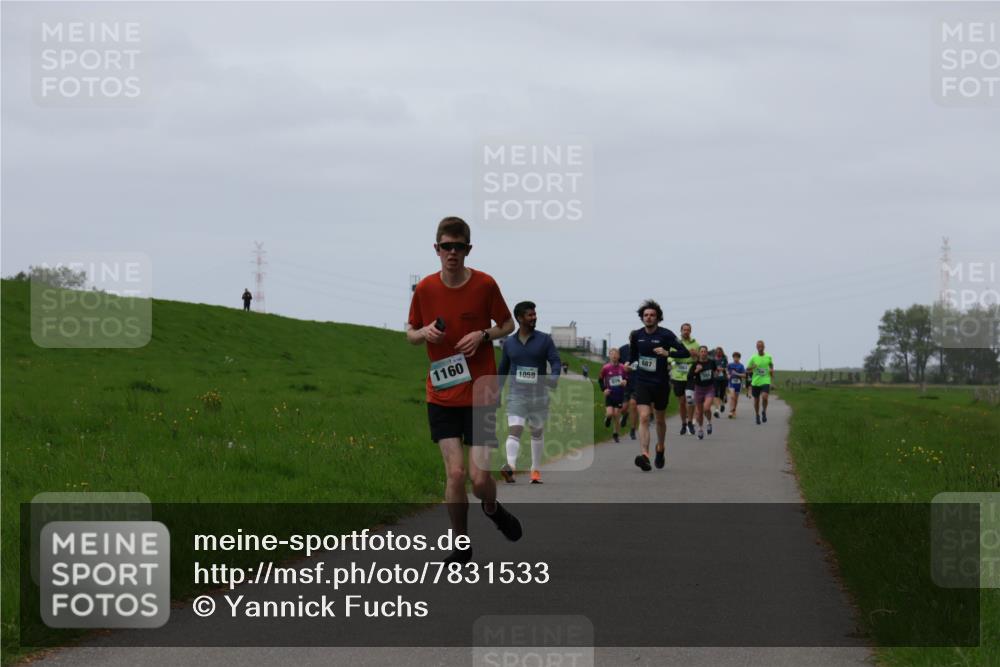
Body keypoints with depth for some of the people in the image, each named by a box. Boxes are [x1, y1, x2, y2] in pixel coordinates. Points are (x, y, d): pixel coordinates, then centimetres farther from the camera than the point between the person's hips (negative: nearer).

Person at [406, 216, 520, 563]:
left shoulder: (485, 285, -7)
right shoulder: (424, 289, -2)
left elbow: (508, 325, 6)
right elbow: (410, 333, 12)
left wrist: (482, 335, -13)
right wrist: (425, 333, -11)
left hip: (480, 394, -1)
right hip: (442, 396, 1)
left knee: (479, 477, -6)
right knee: (455, 472, -10)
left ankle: (492, 509, 31)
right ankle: (461, 546, 8)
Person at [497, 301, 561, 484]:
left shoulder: (544, 340, 2)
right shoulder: (509, 343, 8)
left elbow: (556, 361, -5)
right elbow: (503, 370, 16)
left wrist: (554, 377, -26)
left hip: (538, 394, 0)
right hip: (516, 395, 0)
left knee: (537, 433, 10)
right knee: (514, 430, -18)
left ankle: (536, 470, 21)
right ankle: (510, 466, -34)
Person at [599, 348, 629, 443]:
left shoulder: (622, 368, -5)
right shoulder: (606, 368, -7)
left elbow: (627, 378, 7)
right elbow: (600, 380, 5)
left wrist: (625, 382, -15)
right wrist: (604, 389, -7)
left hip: (619, 395, 1)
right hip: (609, 395, -1)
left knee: (616, 414, 3)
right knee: (610, 413, -13)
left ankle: (615, 434, 17)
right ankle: (607, 418, 24)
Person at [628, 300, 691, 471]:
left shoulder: (665, 335, -9)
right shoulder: (637, 335, 2)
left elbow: (685, 353, -13)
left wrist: (667, 353, -27)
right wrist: (630, 363, -2)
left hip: (660, 383, -1)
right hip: (642, 382, 1)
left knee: (660, 419, 16)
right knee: (644, 417, -17)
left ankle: (660, 448, 42)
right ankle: (644, 455, -27)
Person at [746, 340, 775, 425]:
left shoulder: (768, 357, 1)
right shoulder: (753, 358, -2)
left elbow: (771, 364, 22)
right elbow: (747, 370, 3)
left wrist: (772, 370, 4)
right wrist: (752, 368, -17)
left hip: (765, 381, -1)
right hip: (755, 382, 1)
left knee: (765, 396, -22)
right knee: (756, 400, 8)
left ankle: (764, 412, 2)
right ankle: (757, 415, 30)